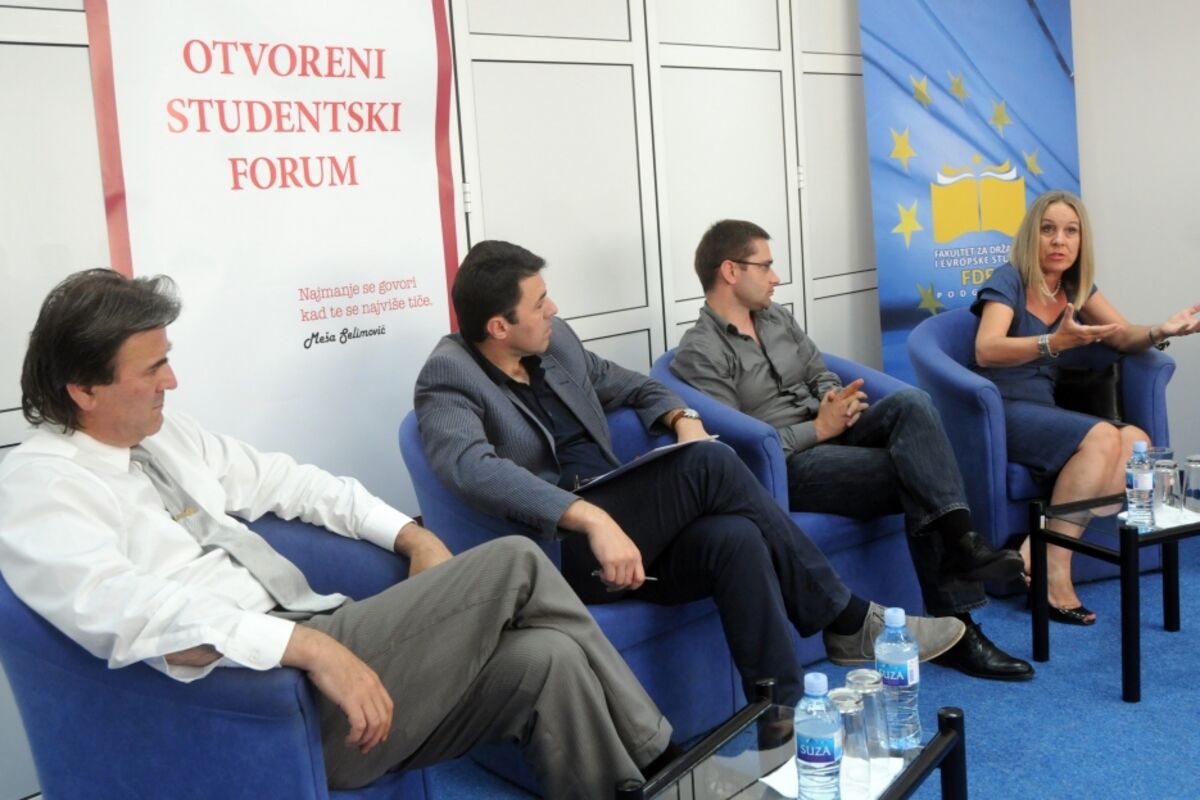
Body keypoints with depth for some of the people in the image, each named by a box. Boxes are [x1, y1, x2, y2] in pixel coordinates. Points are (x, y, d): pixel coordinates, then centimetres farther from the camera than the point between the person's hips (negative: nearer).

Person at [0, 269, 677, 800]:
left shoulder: (166, 436, 15)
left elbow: (284, 480, 19)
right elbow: (131, 612, -24)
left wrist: (412, 537, 7)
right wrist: (312, 647, -32)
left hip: (315, 635, 8)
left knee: (547, 659, -14)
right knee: (514, 562, -13)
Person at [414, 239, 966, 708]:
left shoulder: (555, 341, 12)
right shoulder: (449, 379, -10)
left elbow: (626, 385, 27)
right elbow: (471, 468, -29)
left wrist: (682, 418, 4)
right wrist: (592, 519, -39)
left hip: (621, 527, 7)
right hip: (555, 552, -7)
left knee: (734, 537, -26)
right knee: (710, 465, -23)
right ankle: (848, 621, -10)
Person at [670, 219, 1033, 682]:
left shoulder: (776, 317, 16)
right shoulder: (700, 354, -10)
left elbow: (821, 375, 22)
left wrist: (838, 400, -3)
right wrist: (818, 428, -15)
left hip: (829, 434, 7)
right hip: (787, 466, -7)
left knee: (911, 403, -23)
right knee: (917, 478, -23)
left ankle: (960, 541, -34)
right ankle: (956, 626, -20)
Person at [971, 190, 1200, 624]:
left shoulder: (1076, 287, 14)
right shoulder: (1009, 281, -7)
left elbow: (1125, 337, 4)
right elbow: (986, 350, -24)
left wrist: (1162, 330, -19)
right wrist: (1055, 341, -39)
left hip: (1042, 413, 7)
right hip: (999, 413, -7)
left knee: (1137, 442, -18)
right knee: (1101, 436, -29)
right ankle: (1052, 568, -26)